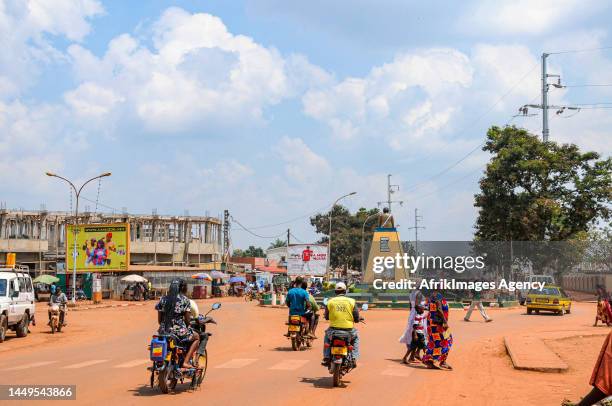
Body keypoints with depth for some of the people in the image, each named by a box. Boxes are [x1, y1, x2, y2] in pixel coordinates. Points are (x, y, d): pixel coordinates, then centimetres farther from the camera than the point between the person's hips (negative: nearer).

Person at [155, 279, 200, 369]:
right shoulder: (185, 300, -6)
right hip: (179, 332, -5)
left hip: (163, 332, 5)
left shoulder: (163, 299, 6)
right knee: (196, 337, 22)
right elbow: (187, 320, -6)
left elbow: (159, 320, 7)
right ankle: (186, 361, 6)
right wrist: (186, 327, 14)